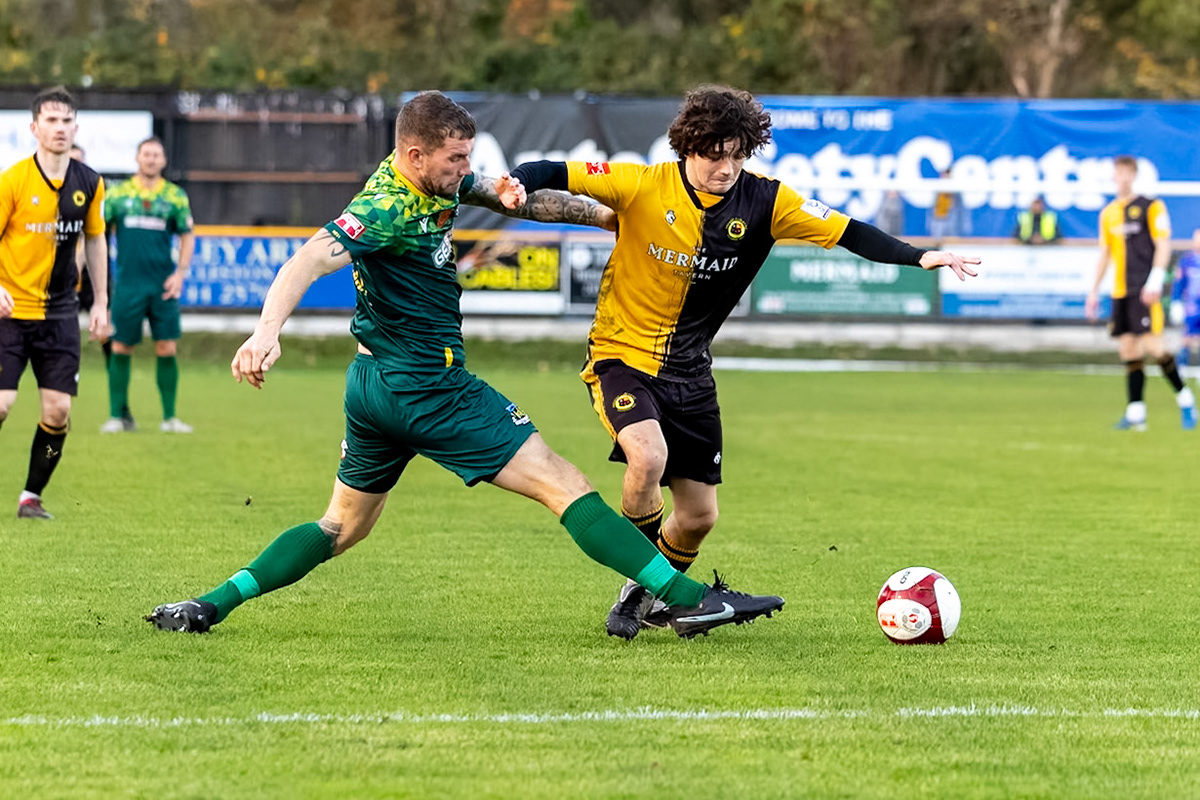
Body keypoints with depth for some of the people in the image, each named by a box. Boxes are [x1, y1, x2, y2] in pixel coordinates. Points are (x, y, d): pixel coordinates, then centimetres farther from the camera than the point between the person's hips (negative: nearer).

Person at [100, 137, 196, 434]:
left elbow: (187, 236, 10)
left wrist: (180, 272, -1)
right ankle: (116, 415, 9)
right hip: (127, 284, 0)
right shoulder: (118, 193, 4)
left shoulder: (175, 196, 6)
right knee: (121, 348, 0)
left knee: (167, 348, -2)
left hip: (163, 286, 0)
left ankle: (169, 417, 6)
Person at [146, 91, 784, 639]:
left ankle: (210, 606, 11)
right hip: (426, 388, -10)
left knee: (343, 526, 19)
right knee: (565, 487, -9)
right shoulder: (387, 209, -21)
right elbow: (308, 262, -32)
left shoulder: (437, 181, 7)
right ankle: (687, 597, -11)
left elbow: (512, 194, 15)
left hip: (374, 387, 10)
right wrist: (266, 332, -48)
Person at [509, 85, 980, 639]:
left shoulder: (763, 201, -8)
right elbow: (560, 176, -17)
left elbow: (846, 233, -8)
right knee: (648, 455, -32)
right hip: (622, 353, -4)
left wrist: (919, 257, -19)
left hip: (689, 370, 4)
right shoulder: (644, 187, -17)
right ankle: (641, 580, -7)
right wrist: (515, 187, -38)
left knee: (700, 515, 6)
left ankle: (653, 596, 36)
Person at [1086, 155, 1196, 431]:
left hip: (1145, 291, -6)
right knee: (1127, 348, 0)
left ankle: (1184, 397, 3)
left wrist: (1155, 282, -17)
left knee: (1151, 344, -14)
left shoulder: (1150, 207, -1)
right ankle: (1136, 413, 1)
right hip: (1120, 292, 6)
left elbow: (1163, 245, -7)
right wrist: (1094, 291, 18)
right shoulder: (1109, 213, 16)